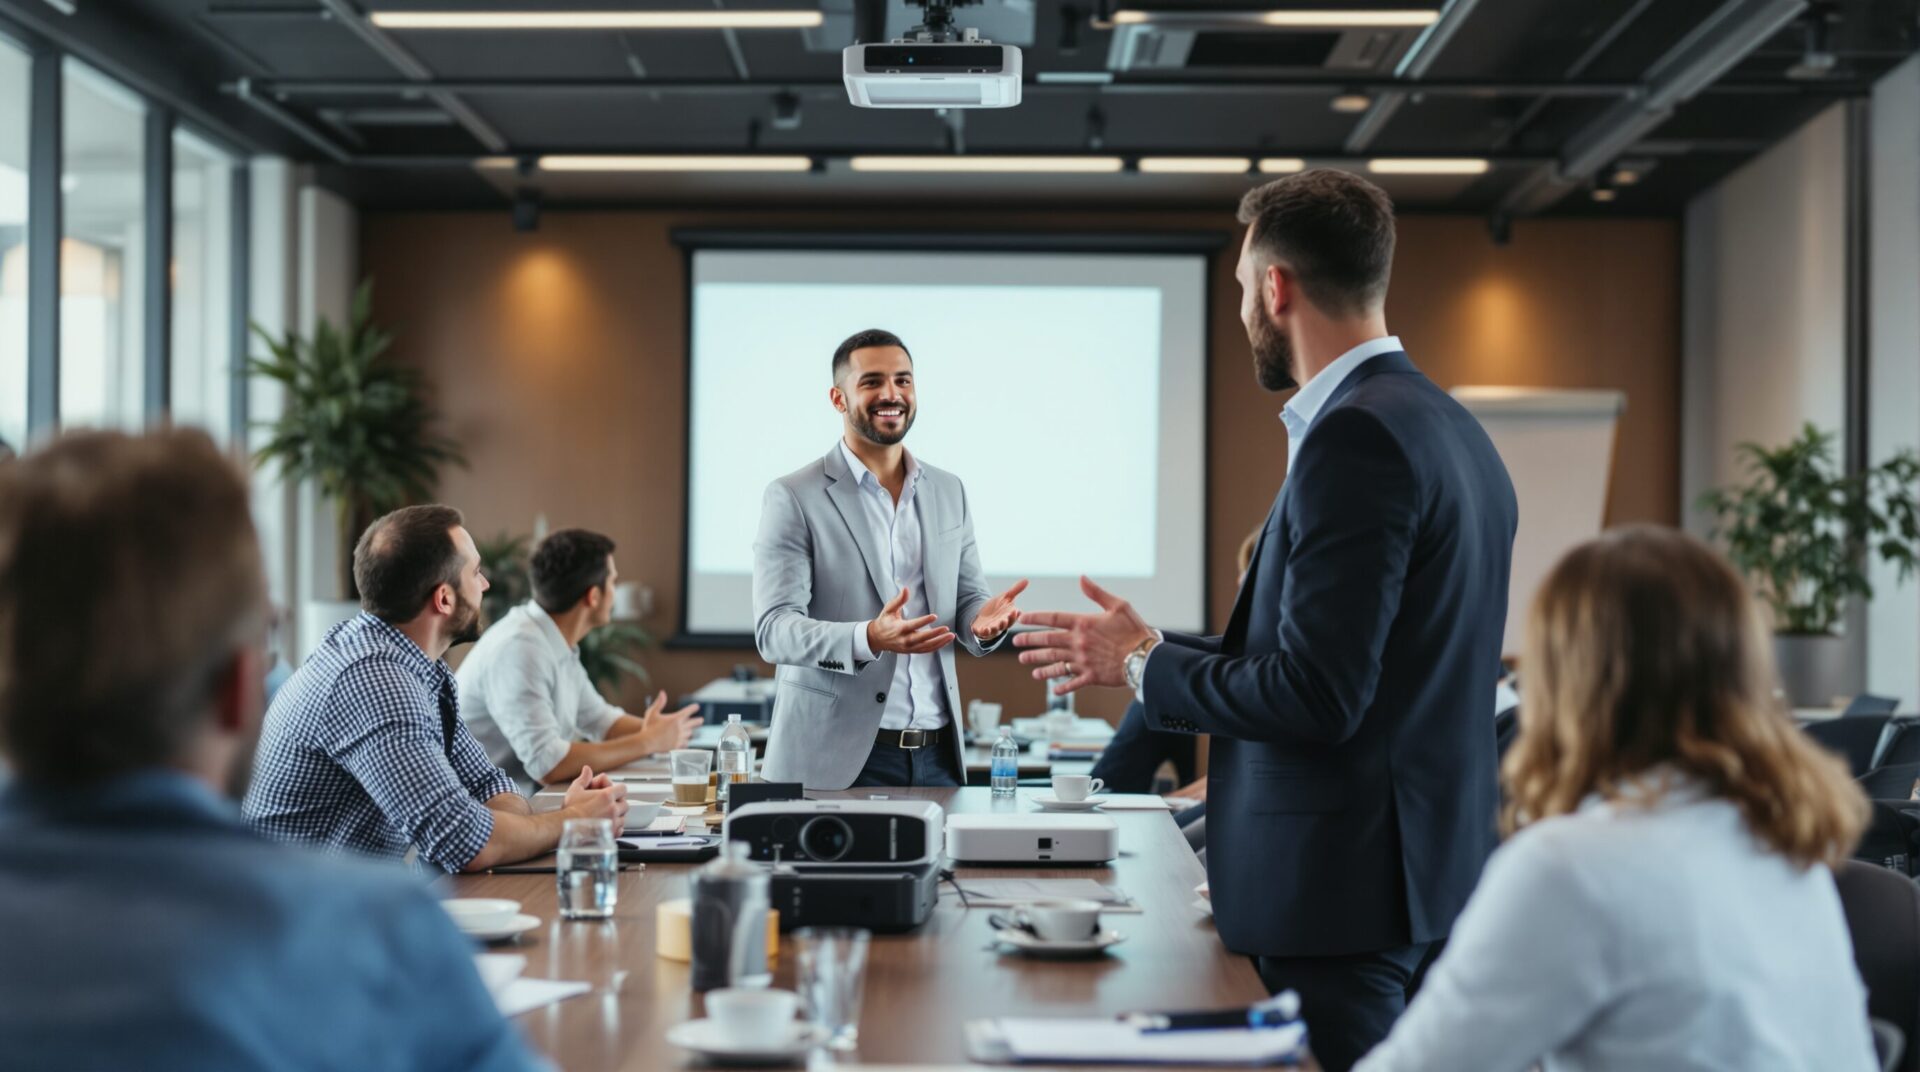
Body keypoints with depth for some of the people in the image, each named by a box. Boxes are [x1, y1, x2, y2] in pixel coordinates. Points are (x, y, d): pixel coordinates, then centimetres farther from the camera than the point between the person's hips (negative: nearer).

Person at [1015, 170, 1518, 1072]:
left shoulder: (1357, 436, -18)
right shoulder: (1451, 429, 12)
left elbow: (1316, 697, -21)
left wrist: (1144, 668, -6)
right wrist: (1153, 652, 19)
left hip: (1345, 887, -10)